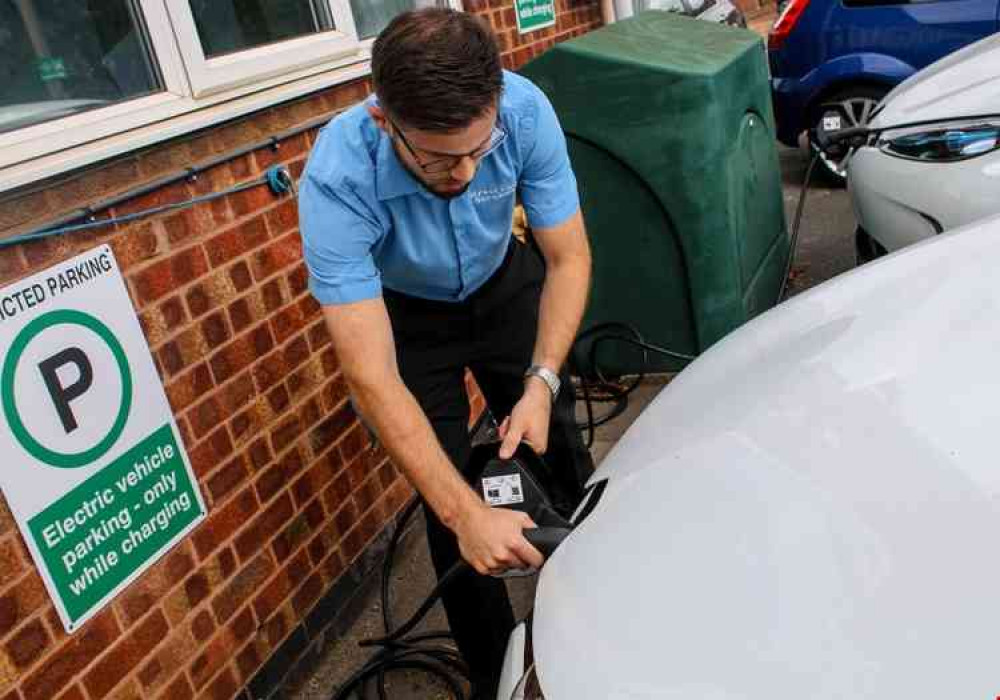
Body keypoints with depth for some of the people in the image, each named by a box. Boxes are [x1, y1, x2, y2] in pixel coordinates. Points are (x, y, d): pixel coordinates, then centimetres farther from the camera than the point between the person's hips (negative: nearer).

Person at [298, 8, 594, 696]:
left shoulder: (524, 110, -32)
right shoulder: (337, 180, -39)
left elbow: (568, 258, -19)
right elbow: (372, 378, -39)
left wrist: (540, 382, -32)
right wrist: (466, 514, -44)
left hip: (504, 284, 3)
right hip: (406, 313, -2)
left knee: (558, 450, 6)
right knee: (451, 502, -4)